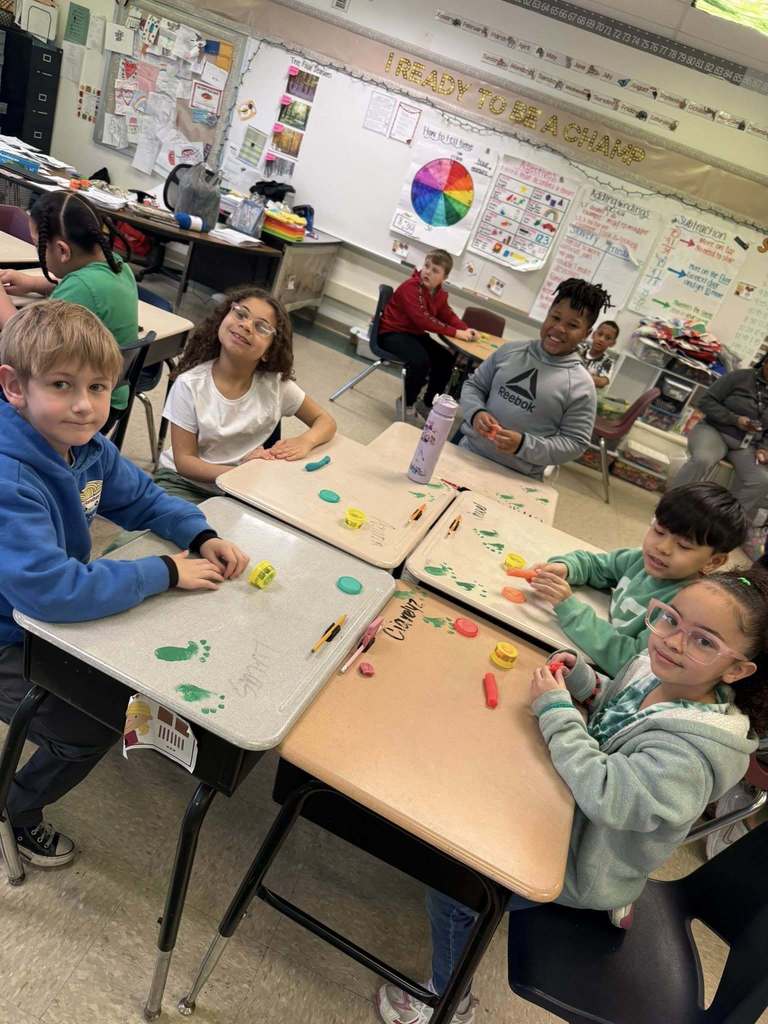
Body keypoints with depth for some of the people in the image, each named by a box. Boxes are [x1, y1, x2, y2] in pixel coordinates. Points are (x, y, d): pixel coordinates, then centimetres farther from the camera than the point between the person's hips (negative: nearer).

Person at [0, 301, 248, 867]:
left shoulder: (87, 446, -10)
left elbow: (143, 497, 4)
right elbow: (51, 589, -43)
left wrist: (202, 536, -14)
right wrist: (166, 572, -34)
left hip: (57, 610, 8)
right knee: (89, 731, -5)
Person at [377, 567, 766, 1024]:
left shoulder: (692, 749, -36)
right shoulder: (657, 671, -13)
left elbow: (602, 792, -37)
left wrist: (556, 709, -31)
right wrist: (583, 682, -12)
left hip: (583, 864, -7)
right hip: (579, 814, 8)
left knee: (451, 887, -6)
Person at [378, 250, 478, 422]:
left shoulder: (440, 294, 4)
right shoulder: (411, 287, -23)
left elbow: (448, 316, 10)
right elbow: (423, 319, -32)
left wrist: (466, 329, -13)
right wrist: (456, 333, -31)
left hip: (414, 333, 9)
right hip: (392, 333, -9)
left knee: (447, 359, 2)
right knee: (421, 360, -30)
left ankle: (427, 404, 14)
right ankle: (406, 404, -7)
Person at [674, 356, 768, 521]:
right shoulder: (739, 377, -4)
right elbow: (706, 401, -8)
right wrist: (735, 420, -18)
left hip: (747, 446, 4)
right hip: (714, 431, -4)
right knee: (702, 459, -37)